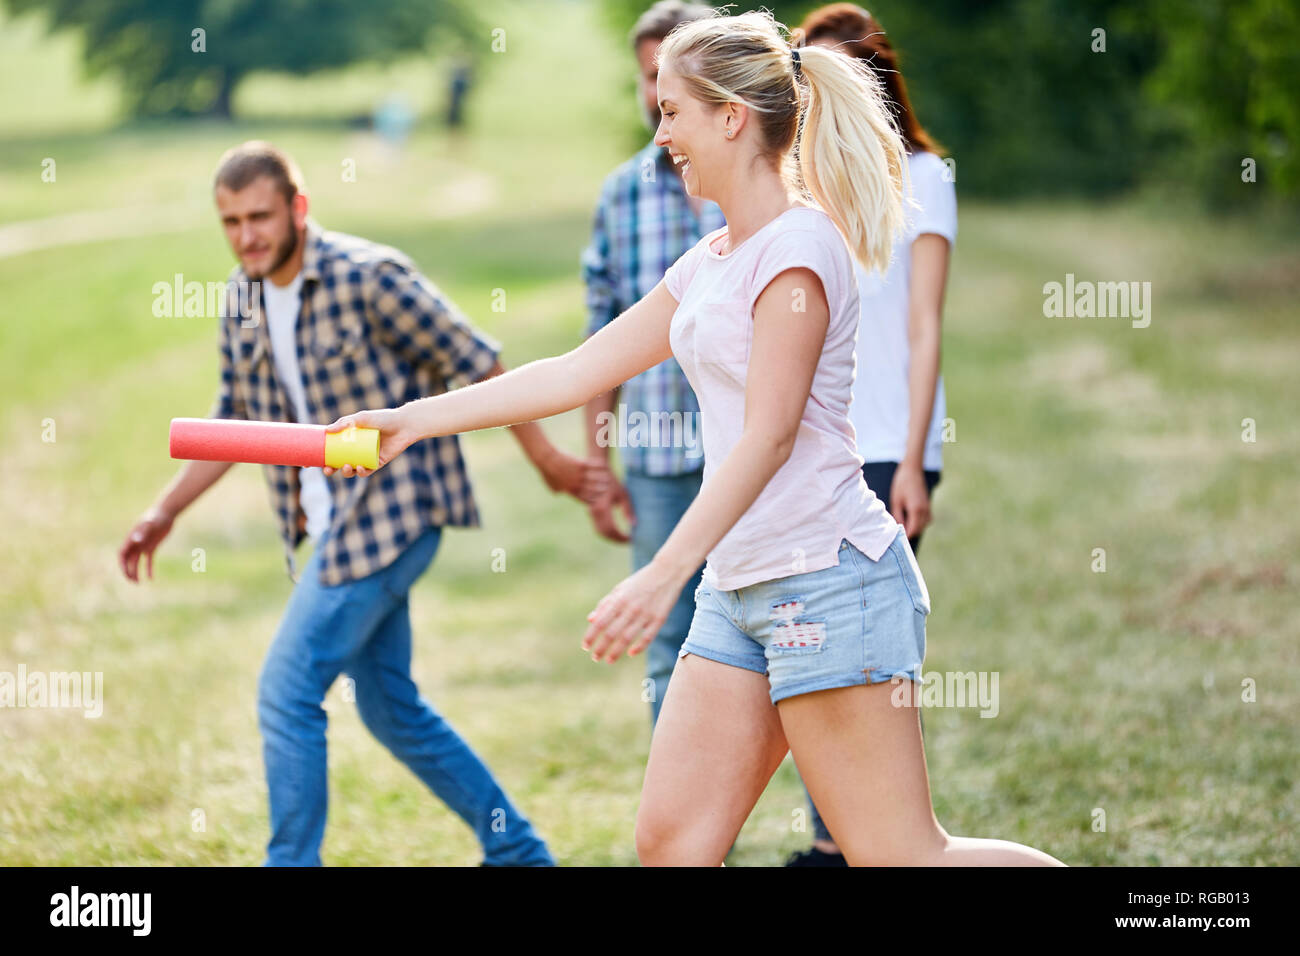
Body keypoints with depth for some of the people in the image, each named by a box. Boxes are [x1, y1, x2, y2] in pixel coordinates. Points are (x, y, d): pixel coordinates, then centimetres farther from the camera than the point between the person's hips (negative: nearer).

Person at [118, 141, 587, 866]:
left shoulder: (368, 277, -16)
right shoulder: (243, 303, 7)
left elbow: (475, 361, -9)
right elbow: (233, 425, 19)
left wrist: (545, 456, -3)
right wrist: (165, 514, 13)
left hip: (391, 516, -8)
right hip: (338, 526, 8)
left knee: (287, 692, -12)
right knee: (392, 708, 15)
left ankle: (293, 860, -3)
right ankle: (517, 852, 28)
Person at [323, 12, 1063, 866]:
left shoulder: (799, 244, -11)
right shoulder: (710, 265, 17)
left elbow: (767, 438, -17)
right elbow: (575, 374, 20)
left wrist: (663, 576, -23)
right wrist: (413, 420, 18)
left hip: (828, 576, -9)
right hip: (739, 589, 9)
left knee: (898, 856, -10)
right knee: (671, 842, 3)